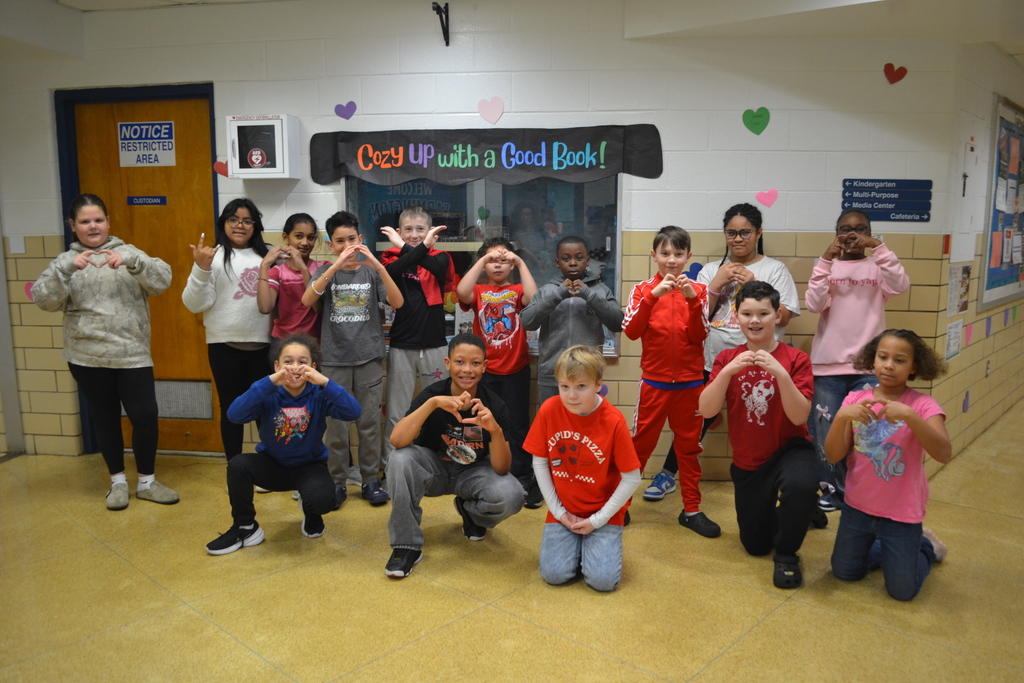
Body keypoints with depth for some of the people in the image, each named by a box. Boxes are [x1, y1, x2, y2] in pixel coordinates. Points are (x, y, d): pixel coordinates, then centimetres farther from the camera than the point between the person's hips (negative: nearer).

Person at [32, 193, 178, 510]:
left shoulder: (128, 252, 5)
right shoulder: (65, 261, 6)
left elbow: (162, 280, -10)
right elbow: (44, 300, -8)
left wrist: (131, 261, -26)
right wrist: (66, 267, -23)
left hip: (132, 355, -1)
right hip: (87, 358, 1)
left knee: (145, 417, -2)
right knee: (105, 419, 12)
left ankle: (146, 482, 16)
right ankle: (118, 481, 27)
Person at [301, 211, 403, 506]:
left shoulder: (371, 270, 3)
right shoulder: (326, 271, 3)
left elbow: (397, 302, -12)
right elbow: (307, 300, -17)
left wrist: (378, 266, -25)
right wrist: (336, 266, -28)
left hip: (370, 357, 0)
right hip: (335, 358, 0)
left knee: (370, 422, 6)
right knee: (336, 424, 5)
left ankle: (371, 480, 18)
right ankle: (337, 481, 19)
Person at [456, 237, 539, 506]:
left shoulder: (518, 290, 3)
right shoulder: (478, 291, 4)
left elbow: (533, 298, -19)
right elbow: (462, 293, -19)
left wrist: (521, 263, -16)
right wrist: (483, 260, -18)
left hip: (516, 369, -1)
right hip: (485, 370, 1)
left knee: (517, 425, 5)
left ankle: (523, 480, 15)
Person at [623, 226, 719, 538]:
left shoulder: (698, 290, 2)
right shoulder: (643, 289, 0)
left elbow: (699, 336, -7)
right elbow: (630, 331, -13)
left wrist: (692, 299, -20)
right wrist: (654, 295, -22)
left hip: (690, 381, 2)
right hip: (654, 381, -1)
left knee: (689, 446, 12)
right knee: (640, 444, 5)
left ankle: (692, 509, 23)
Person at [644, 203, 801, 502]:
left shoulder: (775, 269, 5)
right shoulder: (711, 270, 14)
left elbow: (782, 317, -5)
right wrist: (716, 284, -6)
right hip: (712, 362, 2)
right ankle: (668, 474, 20)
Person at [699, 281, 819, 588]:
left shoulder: (795, 359, -11)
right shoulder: (727, 359, -5)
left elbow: (800, 417, -22)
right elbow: (706, 410, -17)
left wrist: (780, 373, -34)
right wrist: (728, 371, -30)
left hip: (789, 450, -3)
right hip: (747, 461, 3)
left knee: (800, 486, -40)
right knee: (755, 546, 12)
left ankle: (787, 554, -10)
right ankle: (773, 514, 47)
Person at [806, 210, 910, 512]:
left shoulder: (877, 268, 6)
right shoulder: (828, 267, 5)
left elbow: (901, 286, -15)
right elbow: (814, 304, -11)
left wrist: (878, 248, -19)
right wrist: (827, 260, -18)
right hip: (828, 364, 0)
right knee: (826, 433, 7)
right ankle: (833, 489, 24)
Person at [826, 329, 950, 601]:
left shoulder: (923, 405, -14)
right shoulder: (855, 400, -7)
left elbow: (944, 453, -28)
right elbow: (833, 456, -11)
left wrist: (909, 415, -38)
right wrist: (842, 416, -27)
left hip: (901, 513, -3)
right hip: (857, 507, 3)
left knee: (902, 591, 7)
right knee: (844, 573, 14)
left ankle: (926, 547, 34)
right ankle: (884, 548, 40)